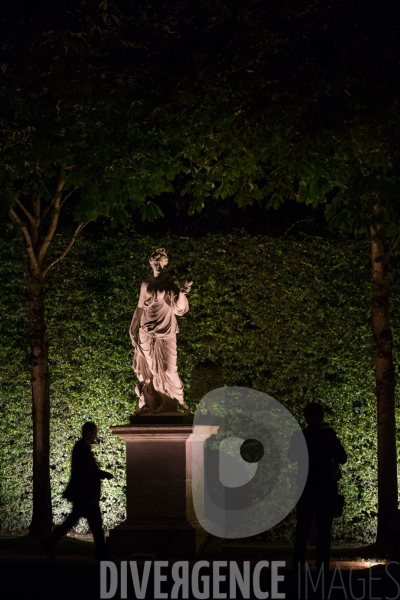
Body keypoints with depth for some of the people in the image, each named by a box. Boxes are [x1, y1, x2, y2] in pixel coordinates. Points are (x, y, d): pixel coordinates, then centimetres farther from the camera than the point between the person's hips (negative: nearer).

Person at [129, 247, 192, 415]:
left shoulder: (172, 283, -3)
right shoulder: (146, 284, 5)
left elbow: (179, 310, -11)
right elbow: (140, 308, 11)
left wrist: (182, 293, -27)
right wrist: (132, 329, 7)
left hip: (166, 333, -3)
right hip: (147, 333, 3)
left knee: (169, 369, -5)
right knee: (149, 369, 5)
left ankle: (180, 401, 10)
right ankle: (149, 404, 12)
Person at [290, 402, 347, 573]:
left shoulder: (327, 435, 12)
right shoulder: (300, 436, 5)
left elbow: (343, 459, 6)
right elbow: (293, 456, -12)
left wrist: (333, 441, -6)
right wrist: (312, 442, -13)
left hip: (325, 489, 3)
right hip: (306, 489, -3)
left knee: (324, 532, 1)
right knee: (303, 531, -8)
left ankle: (322, 569, 2)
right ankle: (298, 569, -8)